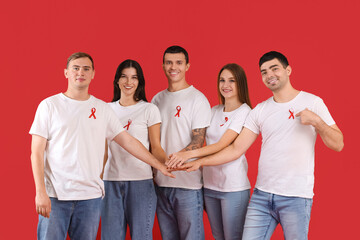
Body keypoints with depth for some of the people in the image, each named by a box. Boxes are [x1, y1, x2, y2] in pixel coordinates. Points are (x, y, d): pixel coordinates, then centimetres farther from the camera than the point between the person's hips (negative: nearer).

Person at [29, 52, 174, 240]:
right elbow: (37, 152, -2)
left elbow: (127, 141, 13)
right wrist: (40, 192, -11)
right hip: (55, 196, -2)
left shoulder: (102, 108, 10)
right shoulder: (49, 105, 2)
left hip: (90, 196, 3)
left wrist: (160, 166, 11)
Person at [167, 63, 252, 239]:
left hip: (233, 187, -6)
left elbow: (222, 144, -18)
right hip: (210, 184, 6)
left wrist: (189, 154, -30)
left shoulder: (244, 112, -7)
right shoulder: (214, 111, 13)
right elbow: (205, 143, 14)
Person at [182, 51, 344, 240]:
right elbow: (237, 149, 7)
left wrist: (317, 121, -17)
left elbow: (338, 145, -1)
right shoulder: (259, 111, 10)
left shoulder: (312, 102, 1)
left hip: (296, 197, -3)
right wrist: (200, 162, 0)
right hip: (261, 195, 3)